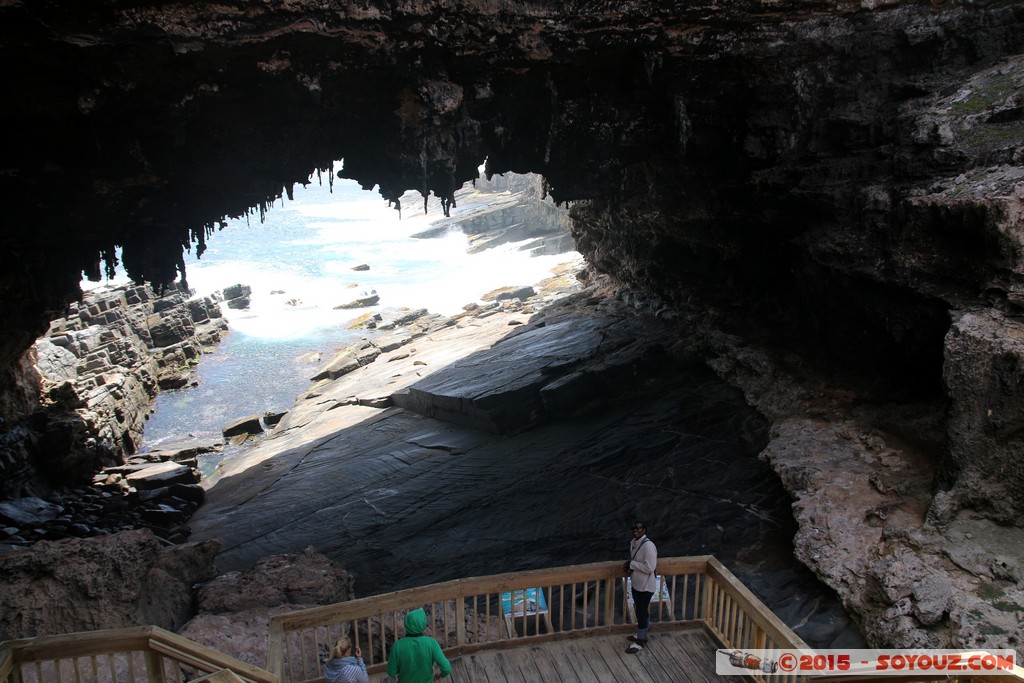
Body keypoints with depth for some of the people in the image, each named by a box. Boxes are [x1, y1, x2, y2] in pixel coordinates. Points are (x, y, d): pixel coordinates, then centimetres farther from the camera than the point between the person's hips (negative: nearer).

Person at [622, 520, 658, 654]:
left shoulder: (648, 545, -26)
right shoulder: (633, 542, 2)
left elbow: (650, 567, -29)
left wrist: (632, 564, -23)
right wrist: (628, 565, -4)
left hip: (645, 586, -9)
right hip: (636, 584, 9)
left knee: (641, 612, 4)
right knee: (640, 610, 23)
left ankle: (641, 641, 19)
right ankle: (641, 634, 40)